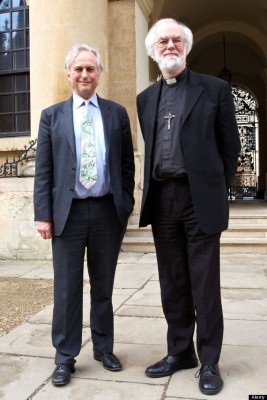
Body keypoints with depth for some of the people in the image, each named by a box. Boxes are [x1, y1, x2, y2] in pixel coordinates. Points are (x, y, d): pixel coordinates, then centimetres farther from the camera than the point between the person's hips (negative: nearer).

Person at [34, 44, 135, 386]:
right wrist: (43, 214, -5)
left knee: (103, 286, 13)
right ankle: (65, 357, 20)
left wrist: (126, 205, 3)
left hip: (108, 211, 1)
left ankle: (104, 348, 30)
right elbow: (43, 170, 2)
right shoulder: (51, 116, 7)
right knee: (67, 288, 5)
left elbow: (127, 164, 9)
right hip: (68, 211, -1)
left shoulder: (117, 113, 9)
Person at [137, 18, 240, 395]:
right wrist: (154, 191, 13)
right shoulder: (146, 98, 15)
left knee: (205, 286, 3)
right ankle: (179, 352, 27)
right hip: (162, 200, 4)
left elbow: (230, 145, 4)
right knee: (172, 284, 11)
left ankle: (209, 362, 19)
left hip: (200, 198, -4)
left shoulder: (215, 89, 2)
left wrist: (217, 190, 4)